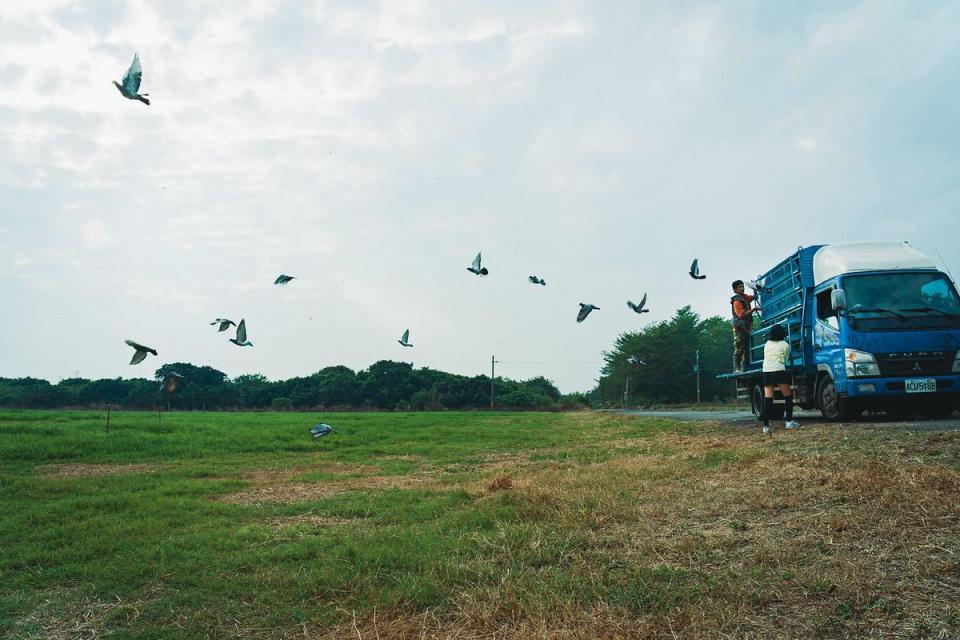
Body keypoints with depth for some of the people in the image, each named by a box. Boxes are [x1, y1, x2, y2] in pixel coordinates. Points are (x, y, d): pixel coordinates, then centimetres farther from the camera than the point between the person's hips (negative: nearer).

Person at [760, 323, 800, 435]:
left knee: (767, 399, -3)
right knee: (788, 396, 10)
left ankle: (766, 426, -10)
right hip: (779, 371, -3)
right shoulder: (785, 344, 8)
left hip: (766, 371, 3)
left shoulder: (767, 344, 18)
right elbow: (785, 359, 17)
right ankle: (789, 421, 5)